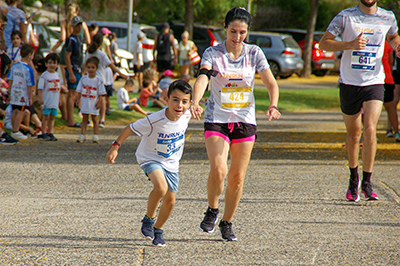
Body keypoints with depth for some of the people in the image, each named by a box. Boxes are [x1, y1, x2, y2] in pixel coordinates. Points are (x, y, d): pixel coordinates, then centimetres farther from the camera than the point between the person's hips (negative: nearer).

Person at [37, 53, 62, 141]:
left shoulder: (57, 75, 11)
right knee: (46, 117, -3)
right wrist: (40, 98, -17)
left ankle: (50, 133, 14)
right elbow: (40, 88, -10)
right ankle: (44, 133, 1)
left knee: (52, 117, 9)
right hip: (47, 100, -5)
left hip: (55, 101, 5)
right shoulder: (44, 75, -8)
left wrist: (59, 99, 19)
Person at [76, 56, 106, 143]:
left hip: (94, 103, -2)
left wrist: (99, 102, -10)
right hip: (84, 103, 2)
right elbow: (79, 91, 7)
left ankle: (95, 136, 11)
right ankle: (82, 135, 7)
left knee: (95, 119, 6)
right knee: (84, 119, 6)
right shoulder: (83, 79, 1)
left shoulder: (99, 80, -6)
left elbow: (101, 93, -3)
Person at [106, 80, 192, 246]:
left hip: (172, 163, 5)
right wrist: (116, 146, -15)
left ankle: (157, 230, 32)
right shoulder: (153, 121, -31)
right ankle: (148, 219, -6)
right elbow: (131, 128, -17)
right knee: (161, 187, -32)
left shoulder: (186, 116, -16)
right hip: (150, 158, -5)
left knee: (170, 201, 5)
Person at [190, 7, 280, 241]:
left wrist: (273, 106, -24)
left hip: (245, 120, 2)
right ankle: (212, 210, 7)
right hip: (217, 119, -2)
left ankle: (227, 223, 21)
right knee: (218, 170, -20)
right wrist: (195, 103, -42)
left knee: (237, 177, 3)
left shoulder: (254, 53, 0)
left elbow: (271, 83, -4)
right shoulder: (212, 53, -7)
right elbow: (202, 79, -23)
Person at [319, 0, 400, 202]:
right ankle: (353, 179, 31)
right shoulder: (346, 17, -5)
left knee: (370, 129, -16)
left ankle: (367, 182, -7)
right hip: (349, 82, 0)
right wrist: (350, 45, -21)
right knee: (353, 133, 10)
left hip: (374, 81, 0)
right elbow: (324, 43, -6)